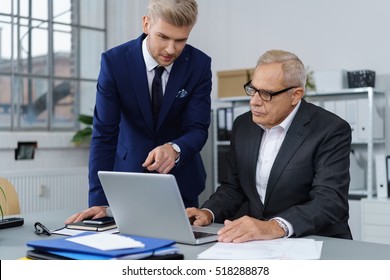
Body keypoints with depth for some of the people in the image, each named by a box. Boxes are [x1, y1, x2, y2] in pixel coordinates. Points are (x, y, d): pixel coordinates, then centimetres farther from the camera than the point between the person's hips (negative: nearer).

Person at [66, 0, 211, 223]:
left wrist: (175, 149, -39)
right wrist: (99, 201, -25)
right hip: (130, 172, -1)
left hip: (181, 179, 1)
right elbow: (104, 133, -18)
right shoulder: (114, 61, -18)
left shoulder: (200, 64, -14)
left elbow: (198, 129, -15)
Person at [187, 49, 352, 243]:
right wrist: (208, 213, -7)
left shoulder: (331, 131, -11)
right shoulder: (243, 125, 6)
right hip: (252, 240, 3)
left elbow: (331, 202, -22)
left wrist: (275, 227, -37)